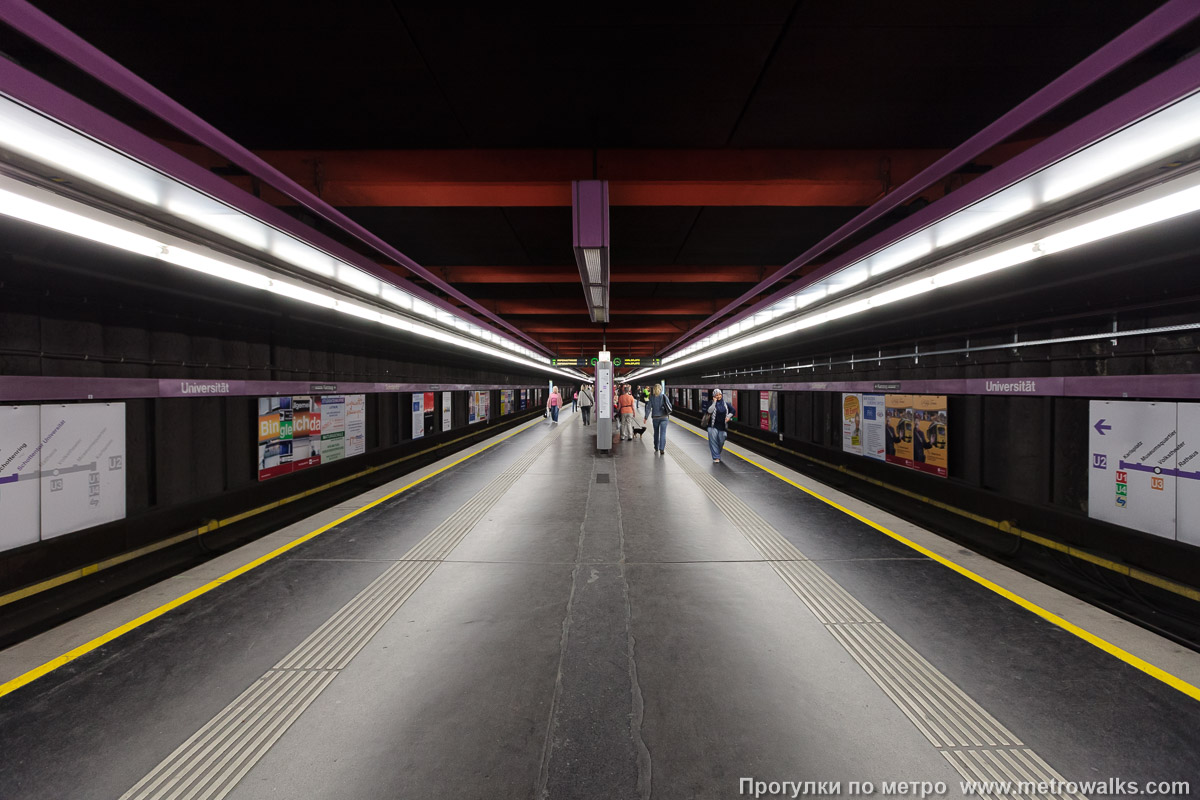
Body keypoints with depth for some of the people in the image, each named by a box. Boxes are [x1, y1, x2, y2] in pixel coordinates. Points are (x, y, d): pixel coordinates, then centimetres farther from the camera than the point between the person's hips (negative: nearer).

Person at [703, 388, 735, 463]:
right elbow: (709, 411, -21)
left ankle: (717, 454, 32)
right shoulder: (711, 403, -3)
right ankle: (716, 457, 0)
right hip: (713, 426, -3)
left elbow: (732, 410, 16)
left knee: (721, 442, 7)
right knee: (713, 442, -5)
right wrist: (714, 402, -18)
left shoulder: (725, 404, 7)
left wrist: (729, 417, 0)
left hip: (722, 426, 3)